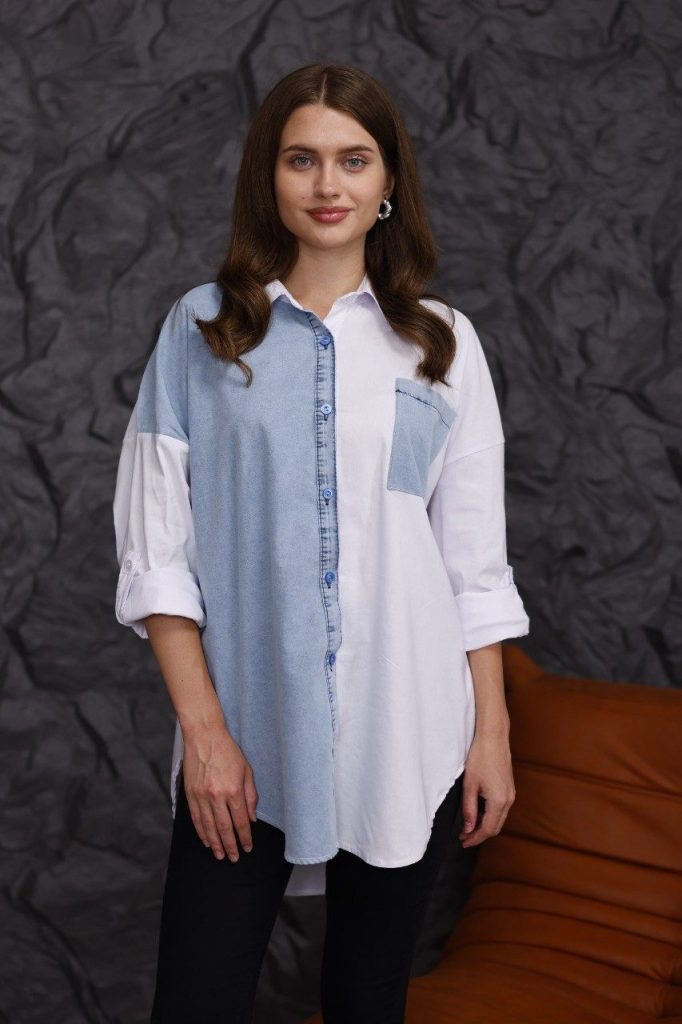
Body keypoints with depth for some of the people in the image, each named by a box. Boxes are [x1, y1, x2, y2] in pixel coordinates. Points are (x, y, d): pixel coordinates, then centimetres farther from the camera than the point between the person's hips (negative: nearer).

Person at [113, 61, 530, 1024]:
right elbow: (156, 547, -2)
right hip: (244, 735, -1)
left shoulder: (442, 340, 5)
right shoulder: (202, 328, 1)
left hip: (404, 736, 2)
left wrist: (493, 732, 2)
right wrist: (202, 726, -8)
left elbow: (476, 561, 5)